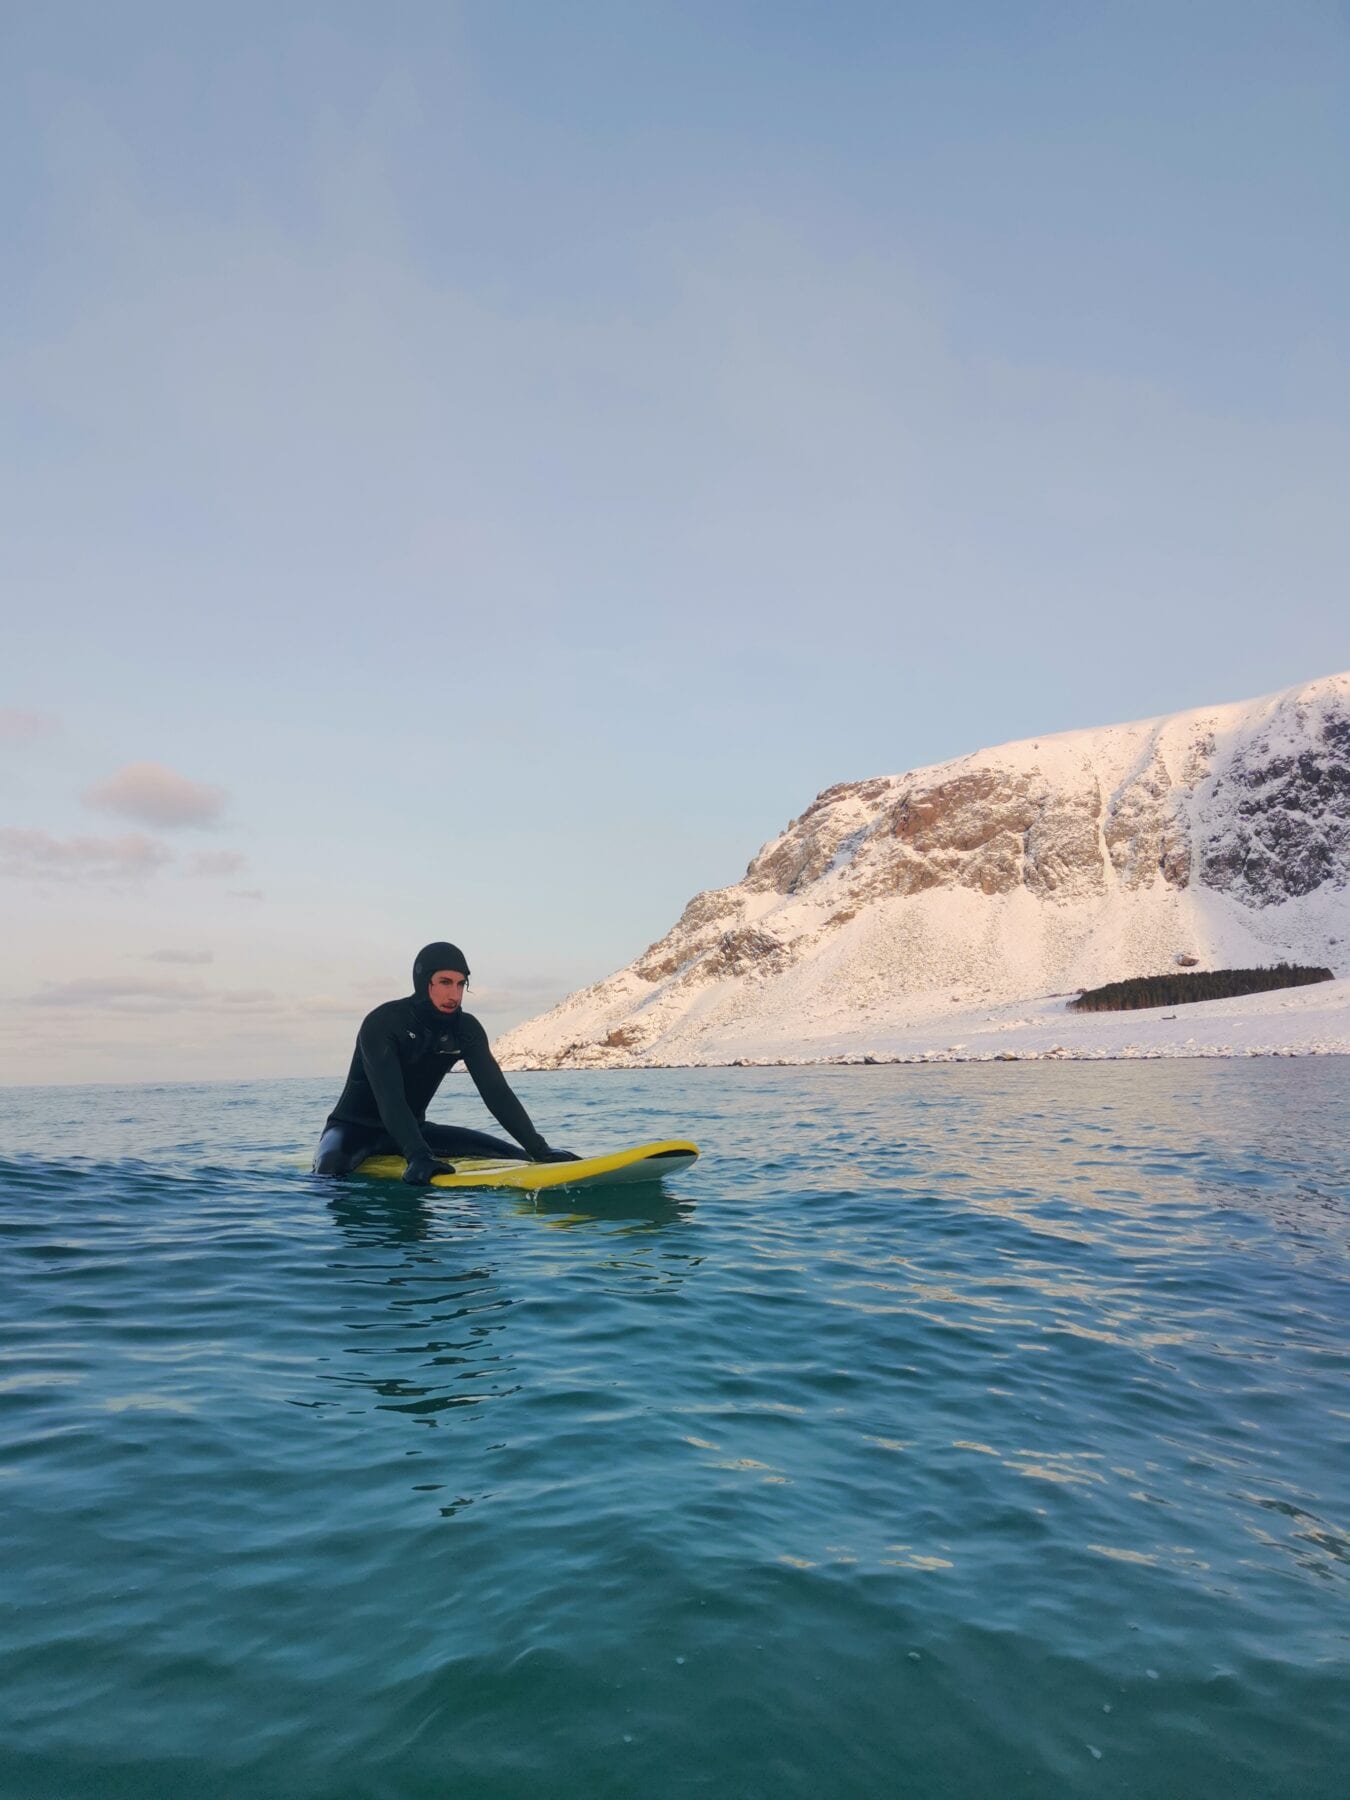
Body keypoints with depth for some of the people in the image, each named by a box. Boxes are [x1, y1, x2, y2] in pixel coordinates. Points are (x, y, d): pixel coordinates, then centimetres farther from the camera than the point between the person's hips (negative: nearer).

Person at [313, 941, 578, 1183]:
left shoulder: (466, 1029, -8)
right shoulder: (382, 1023, -24)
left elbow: (496, 1091, -14)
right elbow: (390, 1099, -35)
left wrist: (538, 1149, -26)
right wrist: (418, 1156, -49)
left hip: (413, 1129, 7)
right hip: (355, 1129, -6)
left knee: (513, 1156, -6)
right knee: (331, 1170, -42)